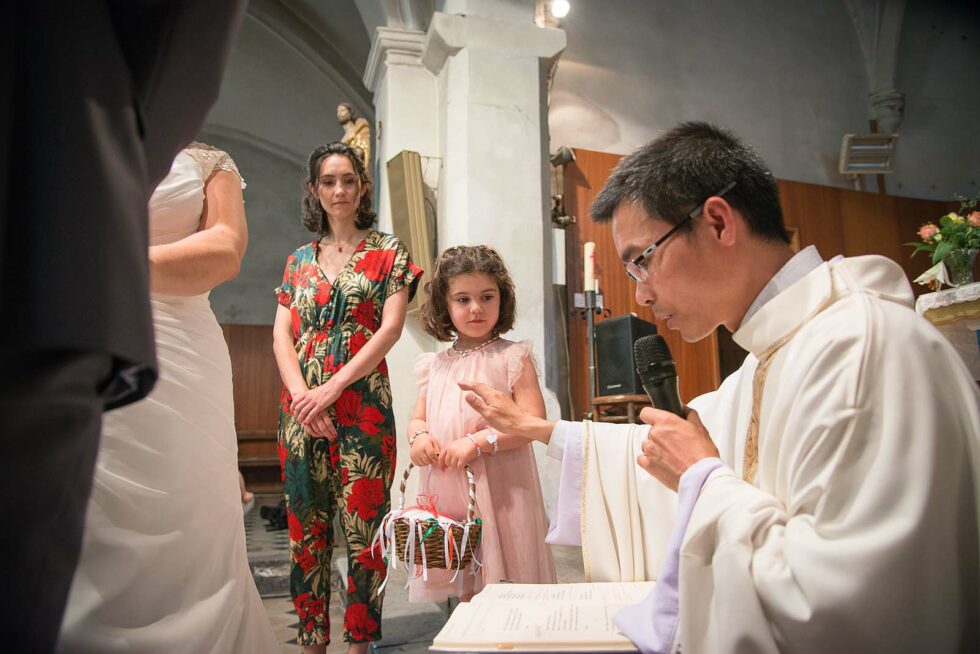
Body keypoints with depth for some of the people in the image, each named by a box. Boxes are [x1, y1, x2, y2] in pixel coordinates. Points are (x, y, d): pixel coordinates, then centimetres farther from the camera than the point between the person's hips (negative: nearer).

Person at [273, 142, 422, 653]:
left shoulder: (387, 251, 6)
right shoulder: (299, 259, 16)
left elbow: (391, 328, -5)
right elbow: (281, 334, 8)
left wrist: (332, 389, -13)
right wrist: (301, 394, -10)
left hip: (362, 404, -3)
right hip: (301, 406, 4)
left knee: (362, 528, -3)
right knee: (305, 529, 8)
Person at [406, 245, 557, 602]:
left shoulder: (512, 357, -5)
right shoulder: (435, 365, 10)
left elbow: (533, 421, -13)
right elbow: (418, 418, 16)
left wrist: (478, 441, -22)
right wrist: (418, 436, -7)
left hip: (499, 490, -4)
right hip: (447, 491, 5)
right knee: (465, 592, 16)